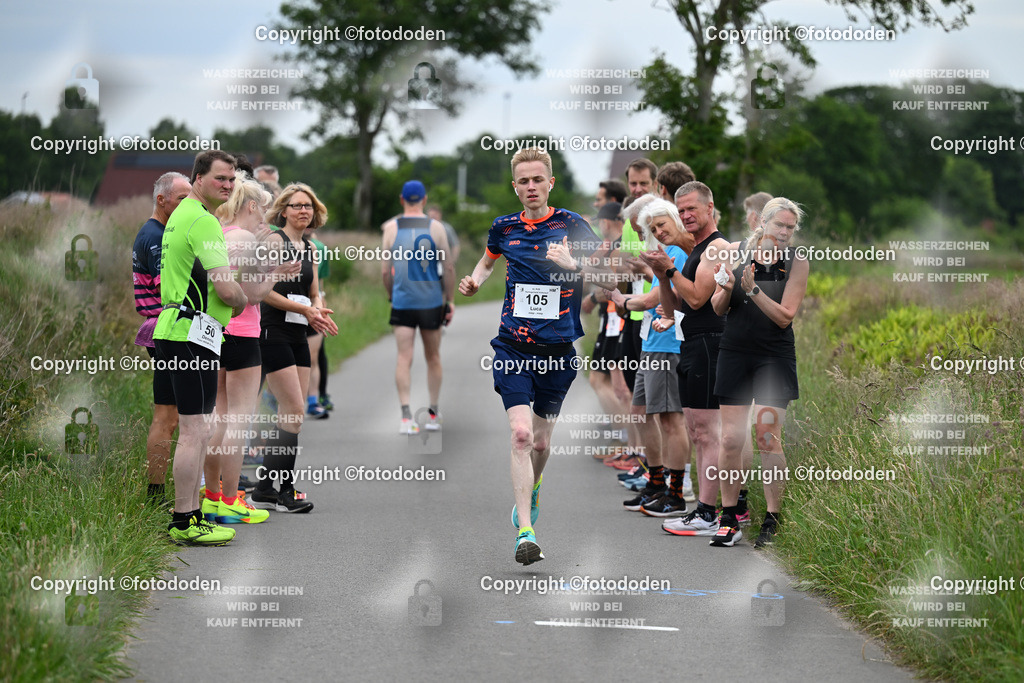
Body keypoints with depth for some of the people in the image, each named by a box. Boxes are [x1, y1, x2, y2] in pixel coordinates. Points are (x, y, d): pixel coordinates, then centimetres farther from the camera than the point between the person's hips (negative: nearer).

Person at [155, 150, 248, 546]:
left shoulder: (182, 214, 19)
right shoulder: (202, 221, -15)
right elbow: (228, 290, -20)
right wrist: (243, 303, 1)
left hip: (178, 329, 11)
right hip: (192, 334, -11)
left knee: (196, 431, 15)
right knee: (195, 431, -8)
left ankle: (189, 515, 20)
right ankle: (184, 523, -6)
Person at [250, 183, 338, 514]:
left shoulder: (310, 248, 15)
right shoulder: (274, 241, -7)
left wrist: (319, 312, -1)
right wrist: (303, 309, -17)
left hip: (298, 335, 8)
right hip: (273, 333, -8)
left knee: (292, 414, 5)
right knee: (294, 411, -11)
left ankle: (281, 489, 8)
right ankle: (265, 490, -6)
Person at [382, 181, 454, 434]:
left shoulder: (390, 228, -1)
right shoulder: (436, 228, -2)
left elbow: (385, 271, 0)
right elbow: (448, 267, -2)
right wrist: (450, 300, 8)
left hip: (402, 301, 0)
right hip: (431, 301, 0)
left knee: (404, 357, -3)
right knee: (433, 357, 13)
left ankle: (406, 413, -19)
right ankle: (433, 415, 21)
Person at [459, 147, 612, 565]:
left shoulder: (572, 225, -2)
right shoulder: (504, 228, 5)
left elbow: (606, 275, -3)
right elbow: (488, 260, 27)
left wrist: (572, 264, -20)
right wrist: (473, 282, 6)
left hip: (558, 349, 0)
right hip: (513, 346, 0)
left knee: (541, 443, 10)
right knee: (521, 434, -17)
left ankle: (530, 493, 44)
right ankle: (525, 533, -19)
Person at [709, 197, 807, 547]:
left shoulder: (797, 263, -2)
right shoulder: (736, 252, 3)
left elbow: (785, 316, -8)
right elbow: (718, 308, 6)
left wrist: (753, 290, -20)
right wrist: (726, 289, -16)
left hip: (775, 357, -2)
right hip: (735, 353, 2)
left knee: (769, 439, -5)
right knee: (730, 439, 0)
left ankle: (773, 520, 5)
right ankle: (729, 519, 9)